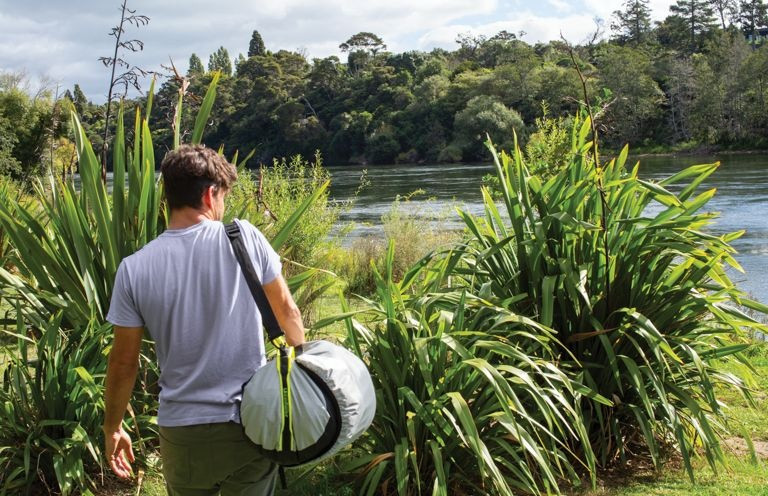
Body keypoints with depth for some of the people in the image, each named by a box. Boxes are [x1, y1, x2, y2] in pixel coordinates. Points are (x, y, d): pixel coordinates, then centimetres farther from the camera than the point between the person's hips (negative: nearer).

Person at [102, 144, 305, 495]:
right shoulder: (245, 238, -9)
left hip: (182, 432, 1)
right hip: (251, 423, 0)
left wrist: (112, 428, 13)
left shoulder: (135, 268, -7)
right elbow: (287, 312, 0)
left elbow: (124, 361, -2)